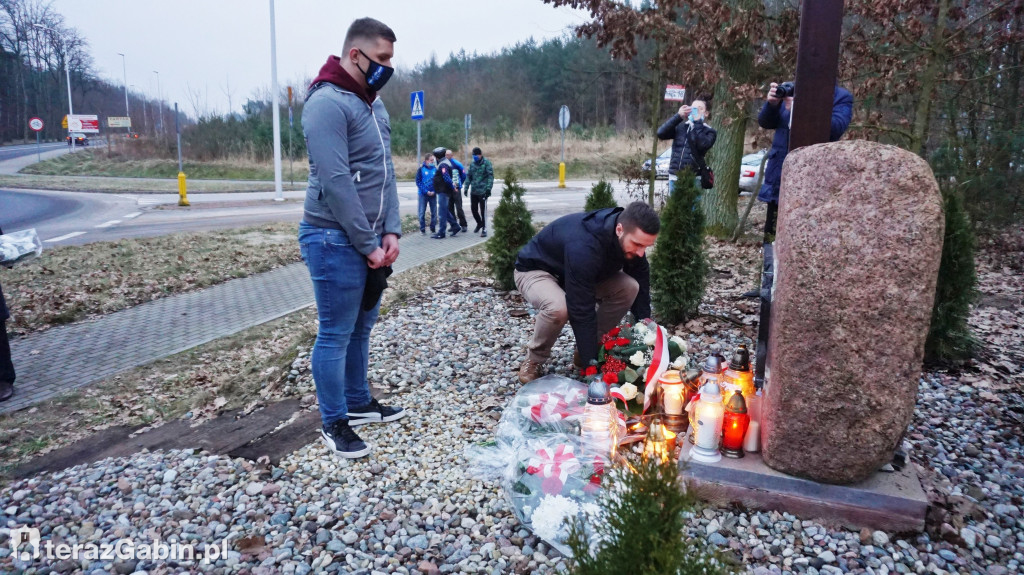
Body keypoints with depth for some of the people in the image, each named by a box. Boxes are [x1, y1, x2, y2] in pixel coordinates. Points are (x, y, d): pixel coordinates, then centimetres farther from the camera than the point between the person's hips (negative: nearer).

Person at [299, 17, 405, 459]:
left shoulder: (373, 104, 13)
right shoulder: (327, 103, -15)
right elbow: (336, 183, -21)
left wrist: (391, 232, 2)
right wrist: (368, 245, -17)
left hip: (370, 240, 9)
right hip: (336, 240, -8)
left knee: (361, 327, 17)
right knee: (336, 334, 2)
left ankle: (358, 402, 33)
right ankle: (333, 423, 16)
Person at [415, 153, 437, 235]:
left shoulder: (435, 169, 5)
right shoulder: (421, 169, -3)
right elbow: (418, 182, -5)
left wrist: (434, 191, -7)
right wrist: (426, 191, -14)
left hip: (433, 194, 3)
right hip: (423, 194, -3)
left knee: (434, 212, 4)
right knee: (422, 212, 0)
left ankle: (433, 228, 15)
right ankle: (422, 229, 8)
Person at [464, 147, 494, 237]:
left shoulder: (486, 163, -5)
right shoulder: (472, 164, 12)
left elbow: (490, 176, -10)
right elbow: (469, 176, 16)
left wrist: (488, 188, -18)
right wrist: (466, 188, 8)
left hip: (483, 191, -6)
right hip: (473, 191, 6)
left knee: (483, 210, -3)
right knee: (473, 209, 11)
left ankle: (484, 229, 4)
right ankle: (479, 223, 36)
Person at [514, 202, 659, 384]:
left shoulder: (632, 241, -18)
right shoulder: (583, 245, -42)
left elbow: (642, 289, -5)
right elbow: (582, 310, -39)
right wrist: (592, 365, -35)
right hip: (535, 271, -7)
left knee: (629, 288, -15)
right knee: (558, 307, -38)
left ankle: (585, 351, 1)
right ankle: (533, 361, -8)